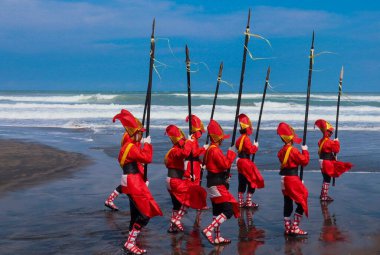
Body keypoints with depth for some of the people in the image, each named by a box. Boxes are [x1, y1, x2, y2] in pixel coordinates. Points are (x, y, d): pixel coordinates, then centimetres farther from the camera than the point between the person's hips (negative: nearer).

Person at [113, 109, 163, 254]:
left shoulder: (131, 145, 16)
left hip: (135, 183, 11)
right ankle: (130, 243, -11)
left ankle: (131, 243, 20)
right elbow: (147, 158, -24)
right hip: (133, 184, -11)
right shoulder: (131, 147, -17)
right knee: (146, 213, -12)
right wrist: (147, 144, -11)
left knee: (136, 214, 15)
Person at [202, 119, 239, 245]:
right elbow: (226, 164, -23)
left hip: (214, 184, 11)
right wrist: (231, 153, -12)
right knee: (229, 210, -11)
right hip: (217, 185, -11)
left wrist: (224, 178, 11)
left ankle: (217, 237, 20)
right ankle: (208, 230, -16)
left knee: (217, 211, 15)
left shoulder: (210, 149, 14)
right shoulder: (215, 150, -18)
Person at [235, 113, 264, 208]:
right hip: (246, 162, -9)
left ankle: (240, 201, 18)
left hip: (240, 161, 9)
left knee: (242, 182, 14)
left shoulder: (240, 139, 10)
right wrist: (255, 146, -5)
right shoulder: (246, 138, -19)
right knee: (252, 181, -1)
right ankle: (249, 202, -1)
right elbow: (250, 150, -24)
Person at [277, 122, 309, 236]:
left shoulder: (281, 151, 7)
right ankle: (295, 228, -5)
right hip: (293, 178, -8)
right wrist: (305, 151, 1)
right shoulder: (293, 150, -17)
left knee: (287, 203, 13)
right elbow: (304, 161, -13)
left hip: (284, 179, 8)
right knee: (301, 202, -1)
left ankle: (287, 227, 17)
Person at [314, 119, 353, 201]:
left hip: (322, 161, 9)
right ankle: (324, 196, 1)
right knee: (327, 179, -2)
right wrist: (336, 142, -5)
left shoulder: (321, 141, 7)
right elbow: (336, 150, -16)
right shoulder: (329, 142, -21)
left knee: (325, 178, 19)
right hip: (327, 162, -9)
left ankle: (323, 194, 26)